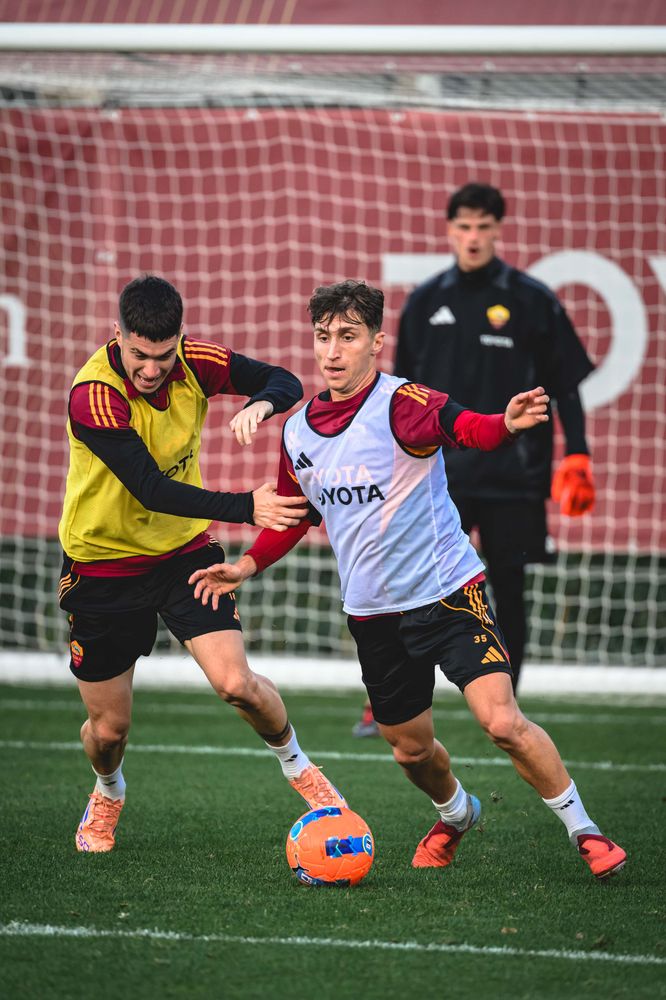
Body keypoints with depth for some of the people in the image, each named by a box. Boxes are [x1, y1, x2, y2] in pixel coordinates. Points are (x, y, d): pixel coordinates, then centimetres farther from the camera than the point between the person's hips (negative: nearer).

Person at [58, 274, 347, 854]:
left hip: (184, 549, 3)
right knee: (108, 729, 5)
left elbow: (286, 383, -3)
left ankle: (296, 765, 14)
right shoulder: (93, 396, -29)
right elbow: (151, 489, -35)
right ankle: (108, 795, 41)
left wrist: (262, 403, -29)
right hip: (103, 562, -3)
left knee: (237, 683, -16)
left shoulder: (195, 363, -14)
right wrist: (246, 508, -46)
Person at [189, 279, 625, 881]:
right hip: (373, 614, 6)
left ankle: (584, 831, -3)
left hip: (448, 591, -6)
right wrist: (247, 566, 15)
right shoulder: (298, 432, 4)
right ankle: (456, 815, 48)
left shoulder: (400, 405, -16)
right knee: (411, 748, 16)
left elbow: (464, 426, -36)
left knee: (502, 723, -19)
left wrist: (505, 425, -57)